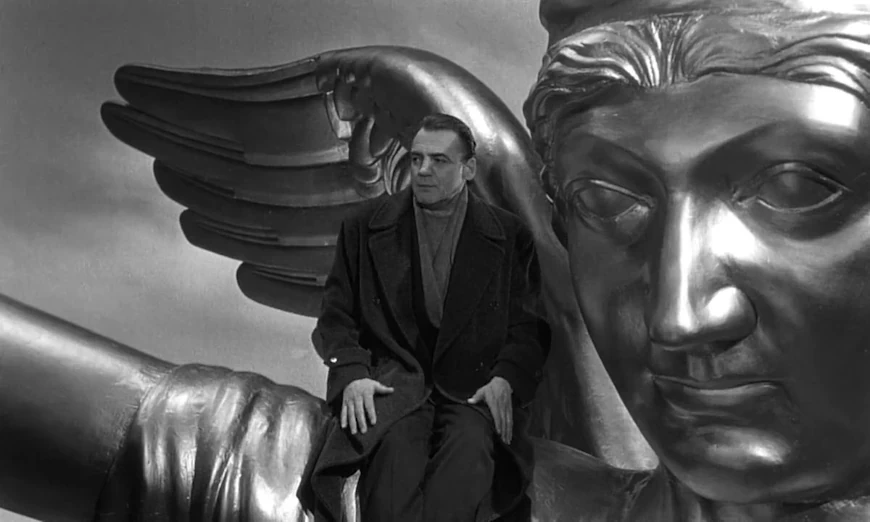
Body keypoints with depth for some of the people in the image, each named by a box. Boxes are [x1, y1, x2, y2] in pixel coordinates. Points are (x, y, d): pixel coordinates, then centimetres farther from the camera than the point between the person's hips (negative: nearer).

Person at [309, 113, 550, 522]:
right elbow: (336, 316, 10)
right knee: (394, 445, -33)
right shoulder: (364, 228, 12)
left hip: (473, 391, 0)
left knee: (470, 447, -33)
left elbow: (529, 326, 10)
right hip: (392, 381, 0)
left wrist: (505, 380, -9)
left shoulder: (509, 236, 11)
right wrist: (352, 374, -9)